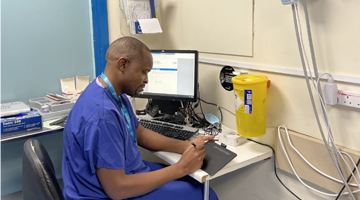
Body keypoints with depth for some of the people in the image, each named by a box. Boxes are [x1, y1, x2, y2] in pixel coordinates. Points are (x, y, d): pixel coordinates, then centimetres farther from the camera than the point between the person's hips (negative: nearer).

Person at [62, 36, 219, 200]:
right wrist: (181, 167, -25)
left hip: (123, 172, 9)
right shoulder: (102, 114, -32)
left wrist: (186, 146, -3)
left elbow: (140, 134, 11)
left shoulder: (116, 94, -1)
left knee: (196, 180, 16)